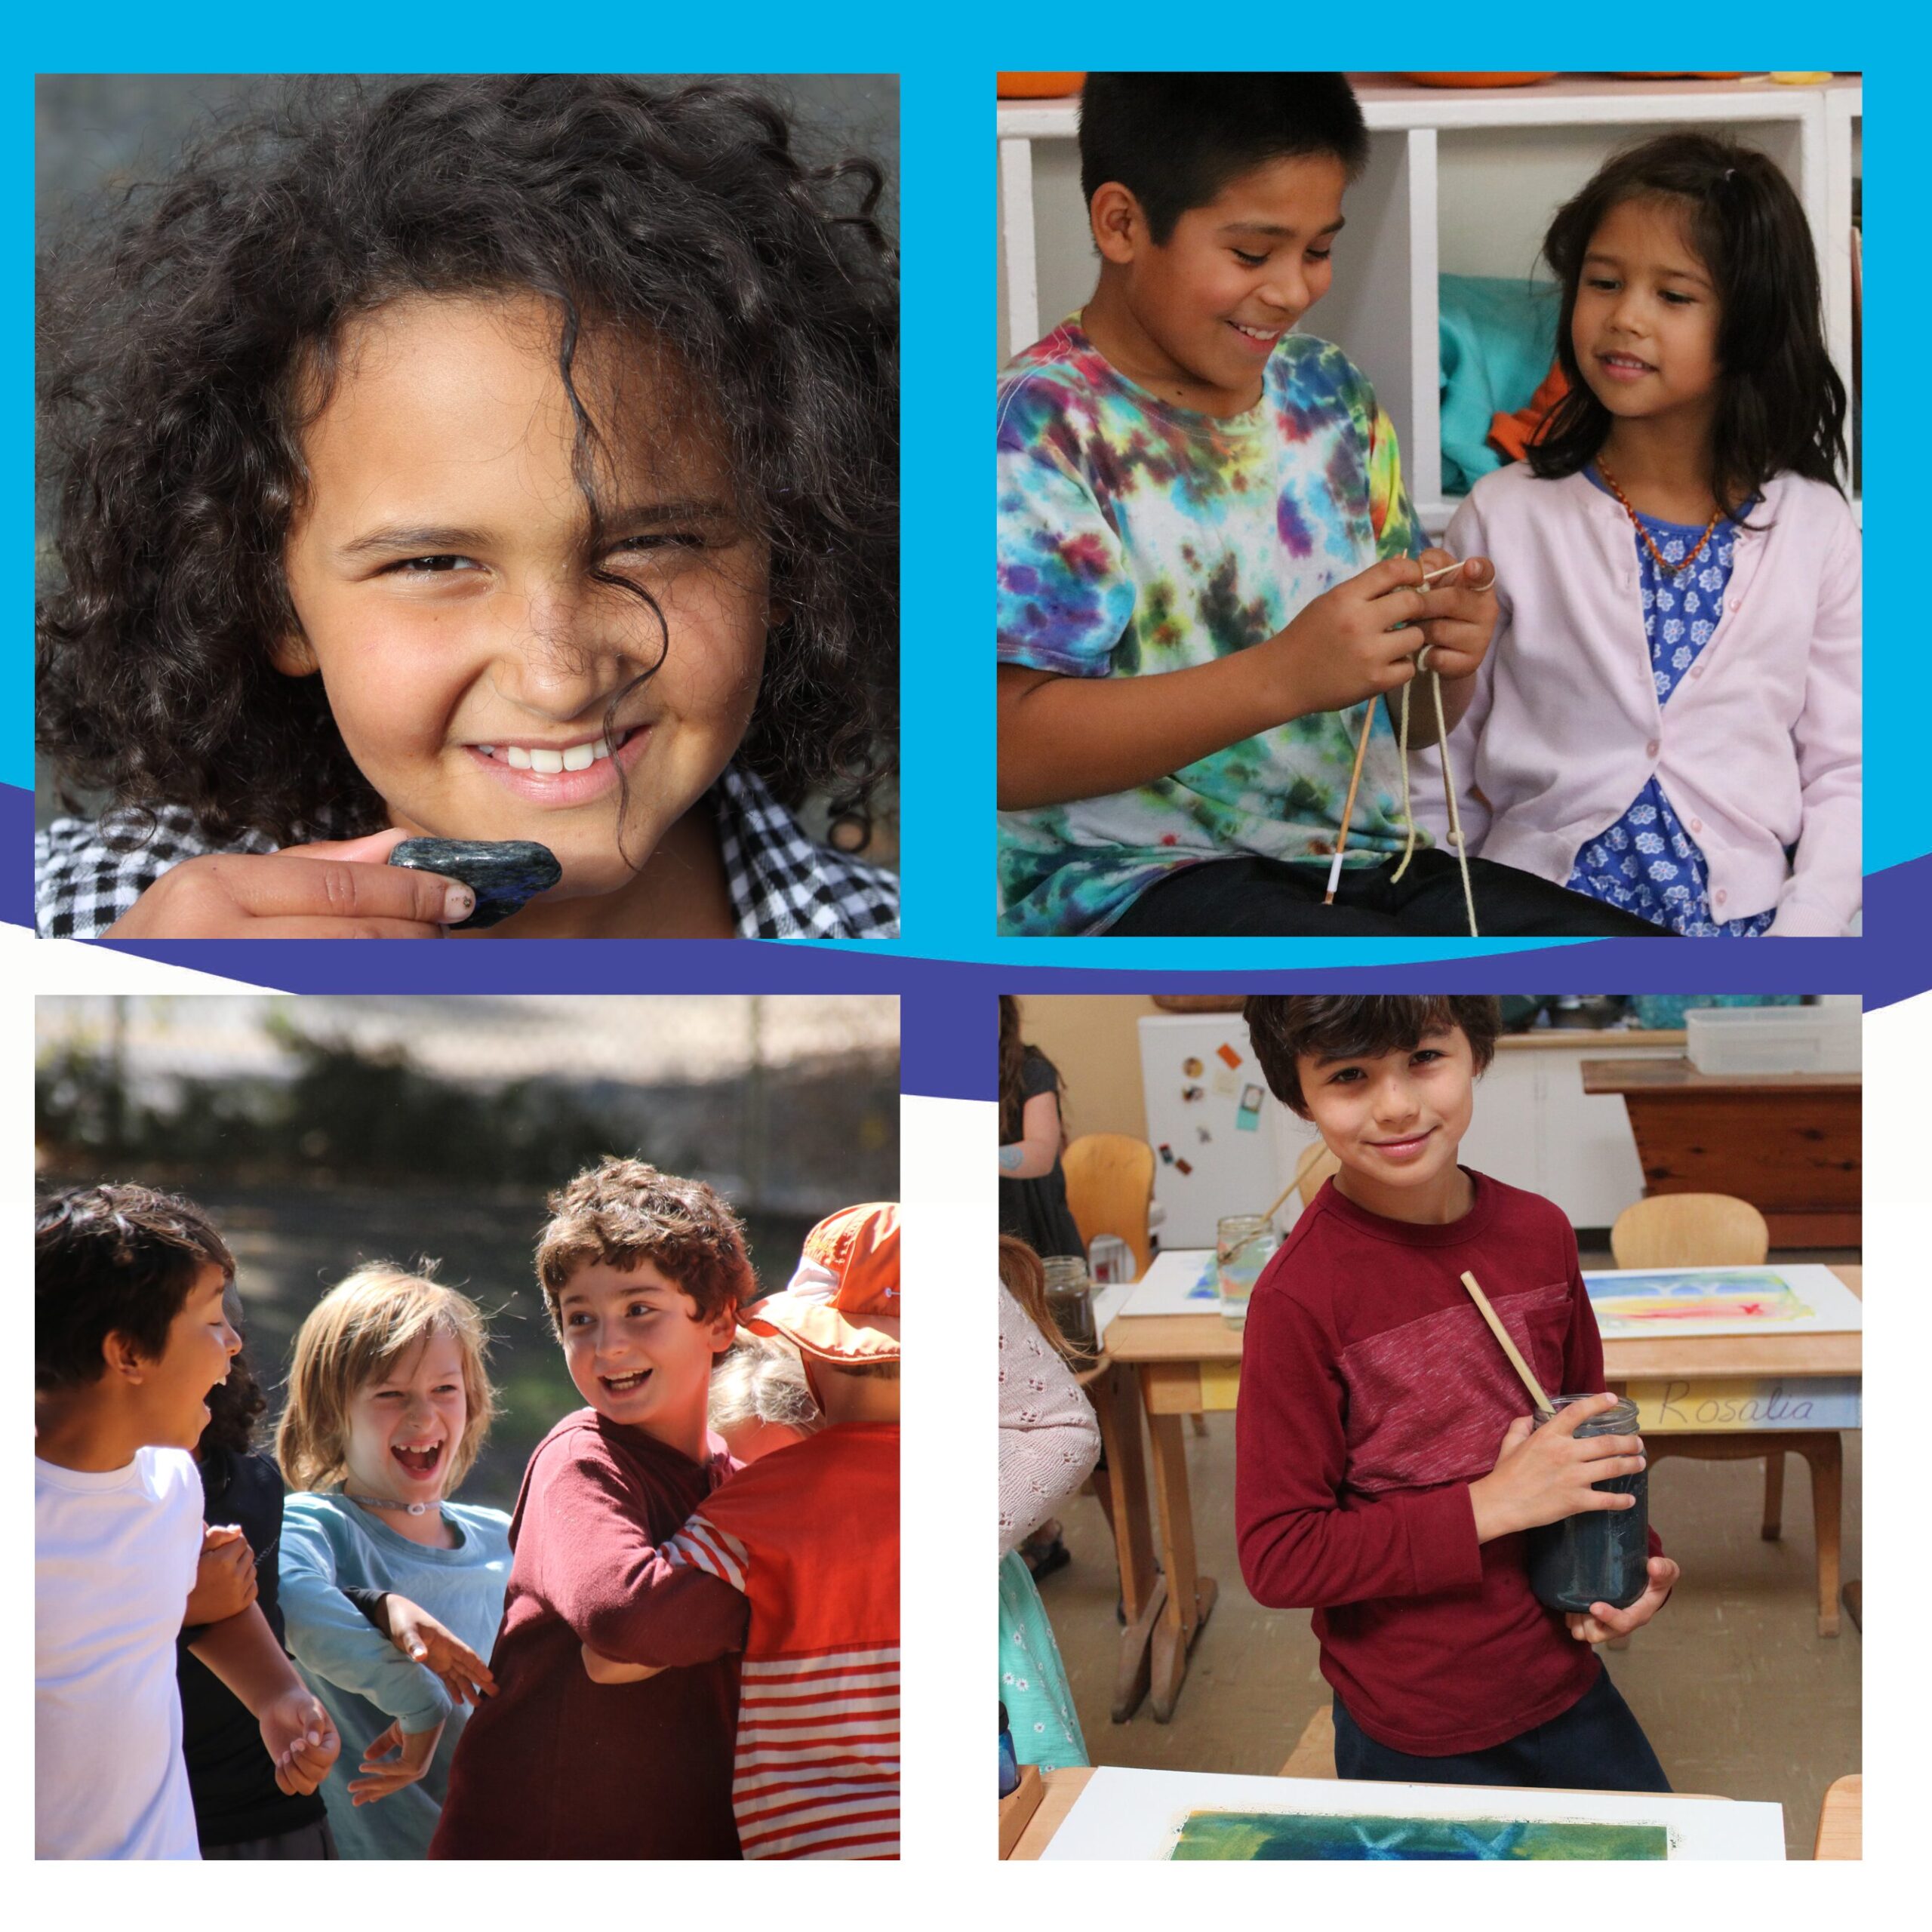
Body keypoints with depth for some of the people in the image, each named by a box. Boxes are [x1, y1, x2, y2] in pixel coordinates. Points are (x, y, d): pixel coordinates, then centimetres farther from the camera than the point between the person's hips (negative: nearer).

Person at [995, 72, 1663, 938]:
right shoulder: (1041, 427, -8)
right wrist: (1282, 675, -25)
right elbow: (1010, 749, -19)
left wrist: (1447, 659, -6)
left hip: (1363, 859, 8)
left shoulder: (1332, 396, 14)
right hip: (1131, 884, -7)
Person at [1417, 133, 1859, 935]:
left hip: (1738, 914, 1)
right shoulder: (1507, 515, 4)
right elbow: (1443, 766, 7)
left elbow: (1843, 772, 7)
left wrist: (1805, 927, -7)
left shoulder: (1814, 529, 6)